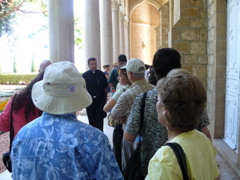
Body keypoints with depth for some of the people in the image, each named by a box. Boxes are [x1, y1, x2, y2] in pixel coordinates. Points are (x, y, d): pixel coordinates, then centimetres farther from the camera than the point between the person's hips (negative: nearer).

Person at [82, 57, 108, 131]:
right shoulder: (85, 75, 0)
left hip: (100, 100, 0)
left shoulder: (101, 74, 2)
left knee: (99, 119, -3)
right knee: (91, 120, 10)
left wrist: (105, 98, 4)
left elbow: (105, 88, 7)